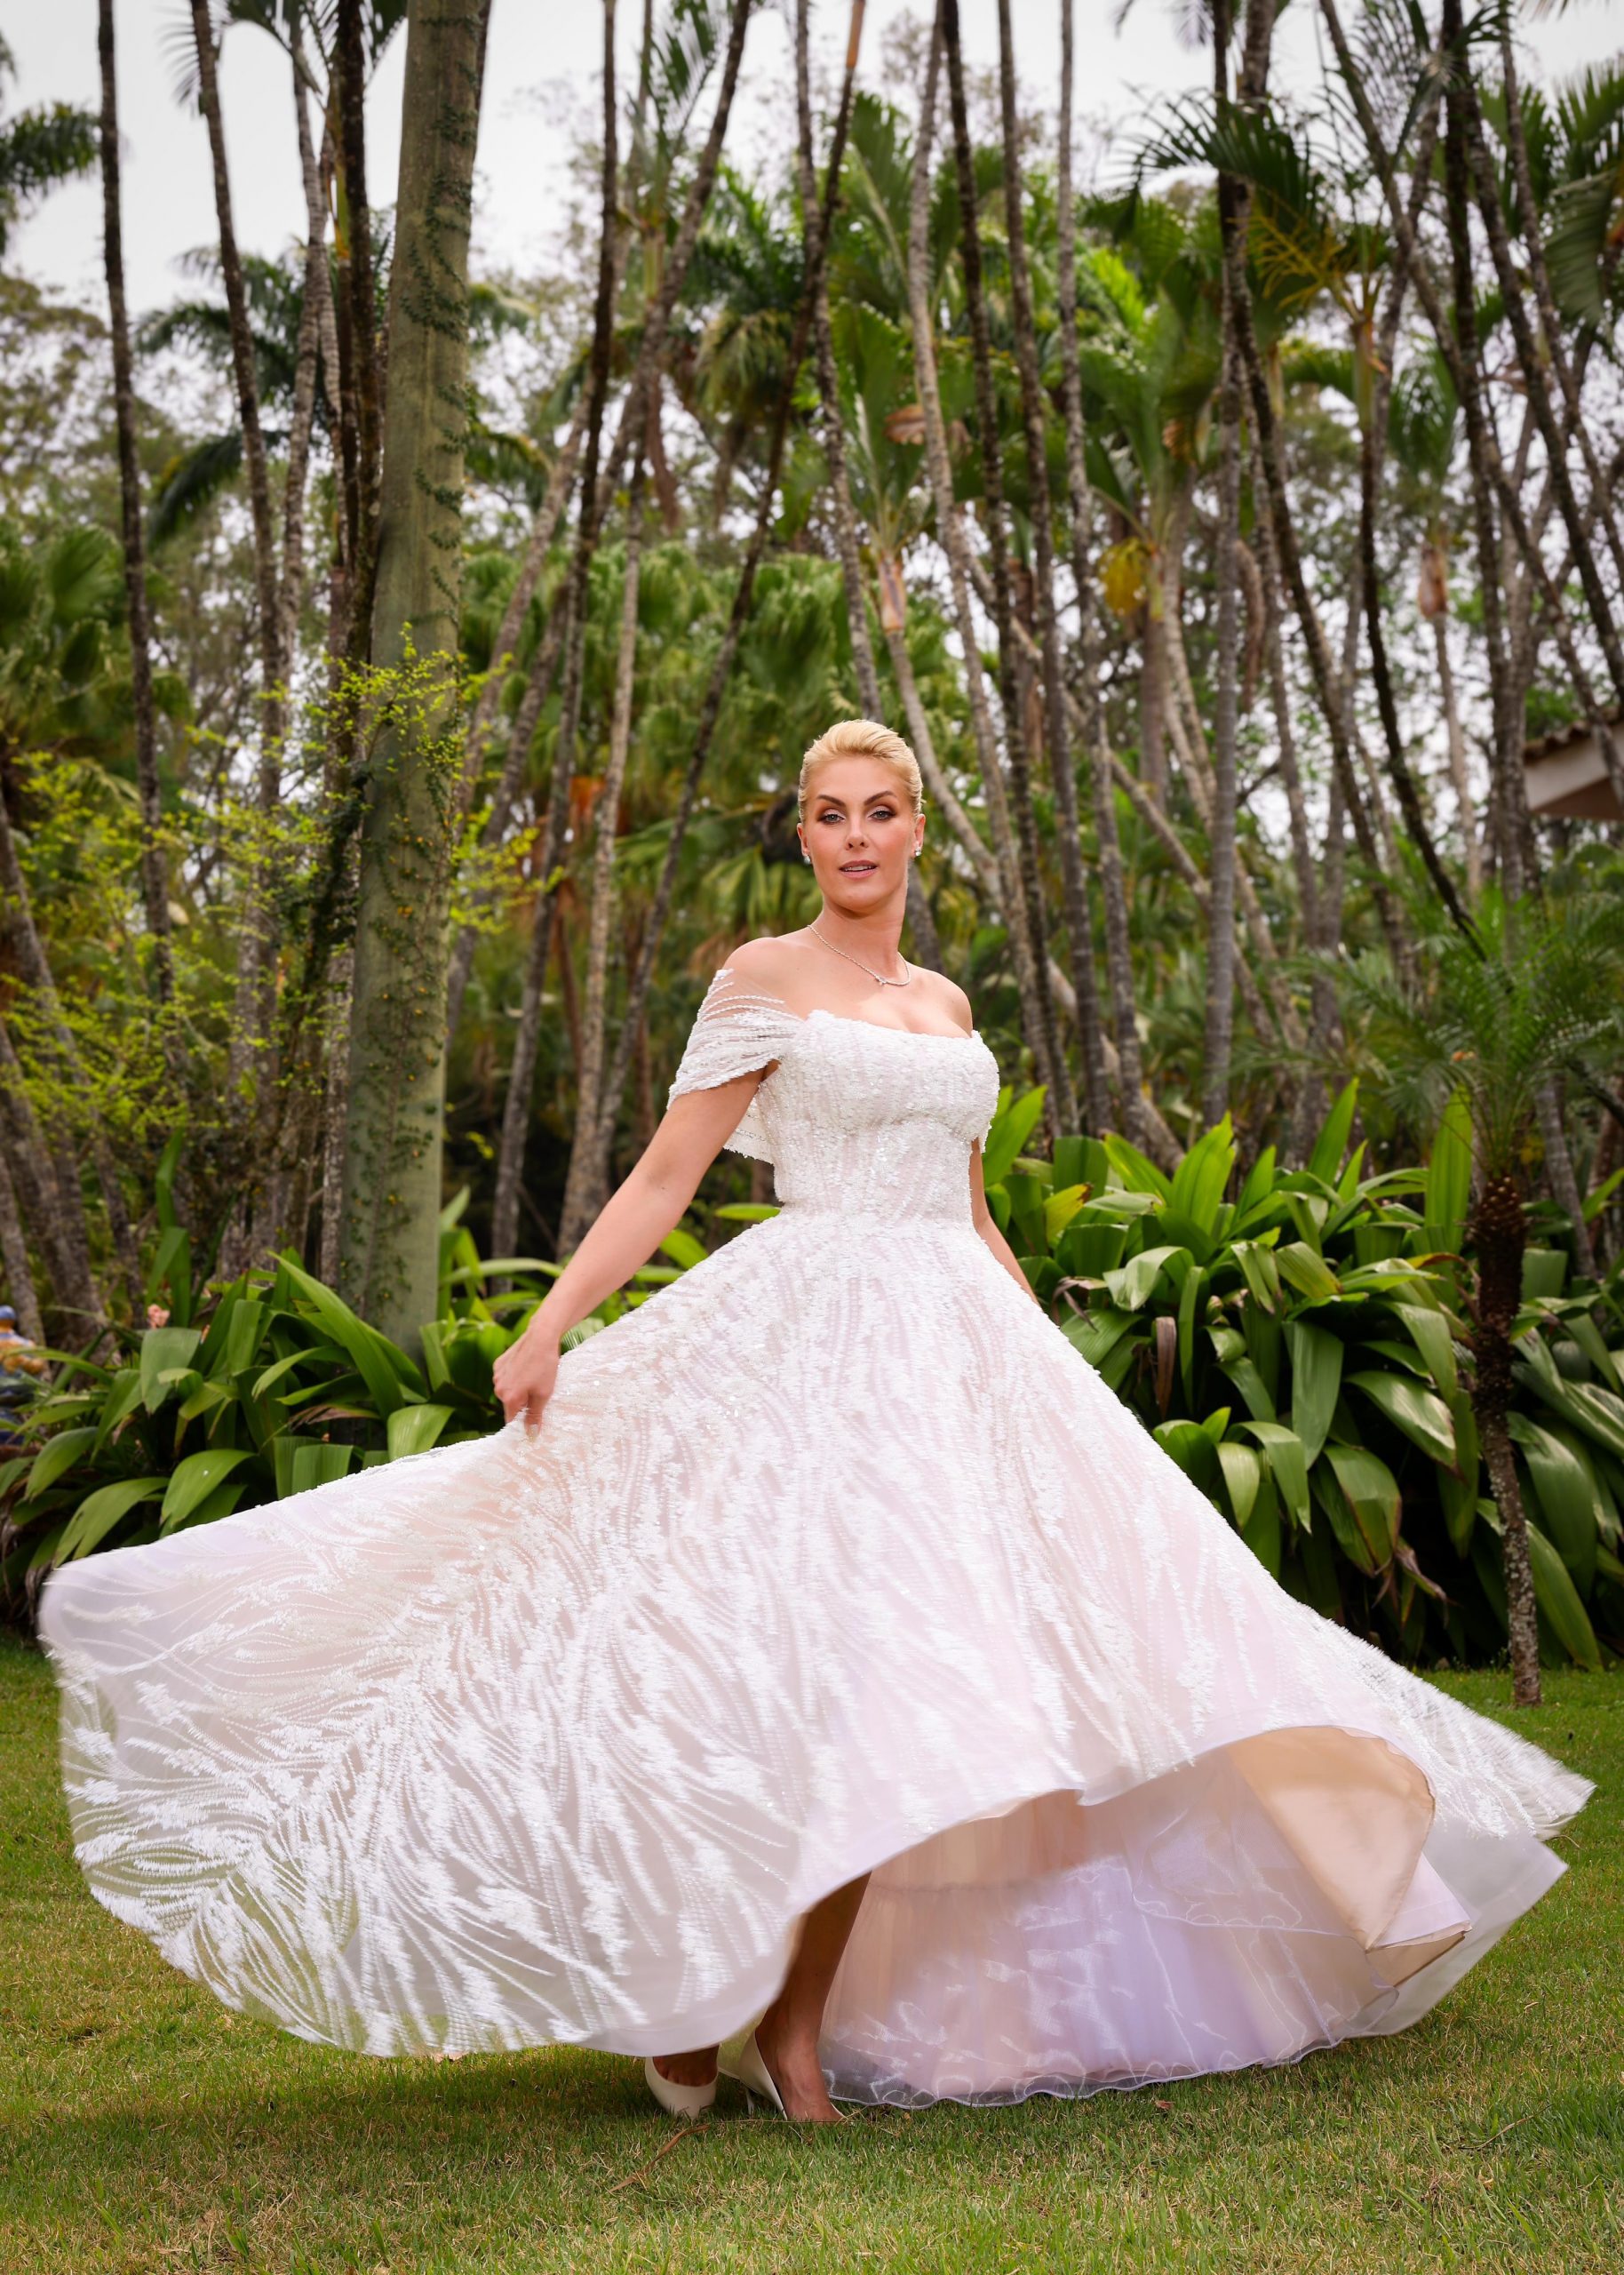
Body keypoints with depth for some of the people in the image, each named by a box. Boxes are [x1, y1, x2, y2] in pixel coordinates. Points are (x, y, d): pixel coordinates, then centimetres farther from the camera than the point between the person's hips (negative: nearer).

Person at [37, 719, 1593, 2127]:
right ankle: (679, 1994, 5)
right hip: (808, 1342, -6)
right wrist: (550, 1327, -14)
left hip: (958, 1355, 6)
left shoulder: (947, 1004, 18)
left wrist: (1049, 1363, 22)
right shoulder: (763, 978, 2)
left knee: (891, 1683, -1)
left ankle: (799, 2016, 8)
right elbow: (666, 1171, -4)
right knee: (790, 1654, -13)